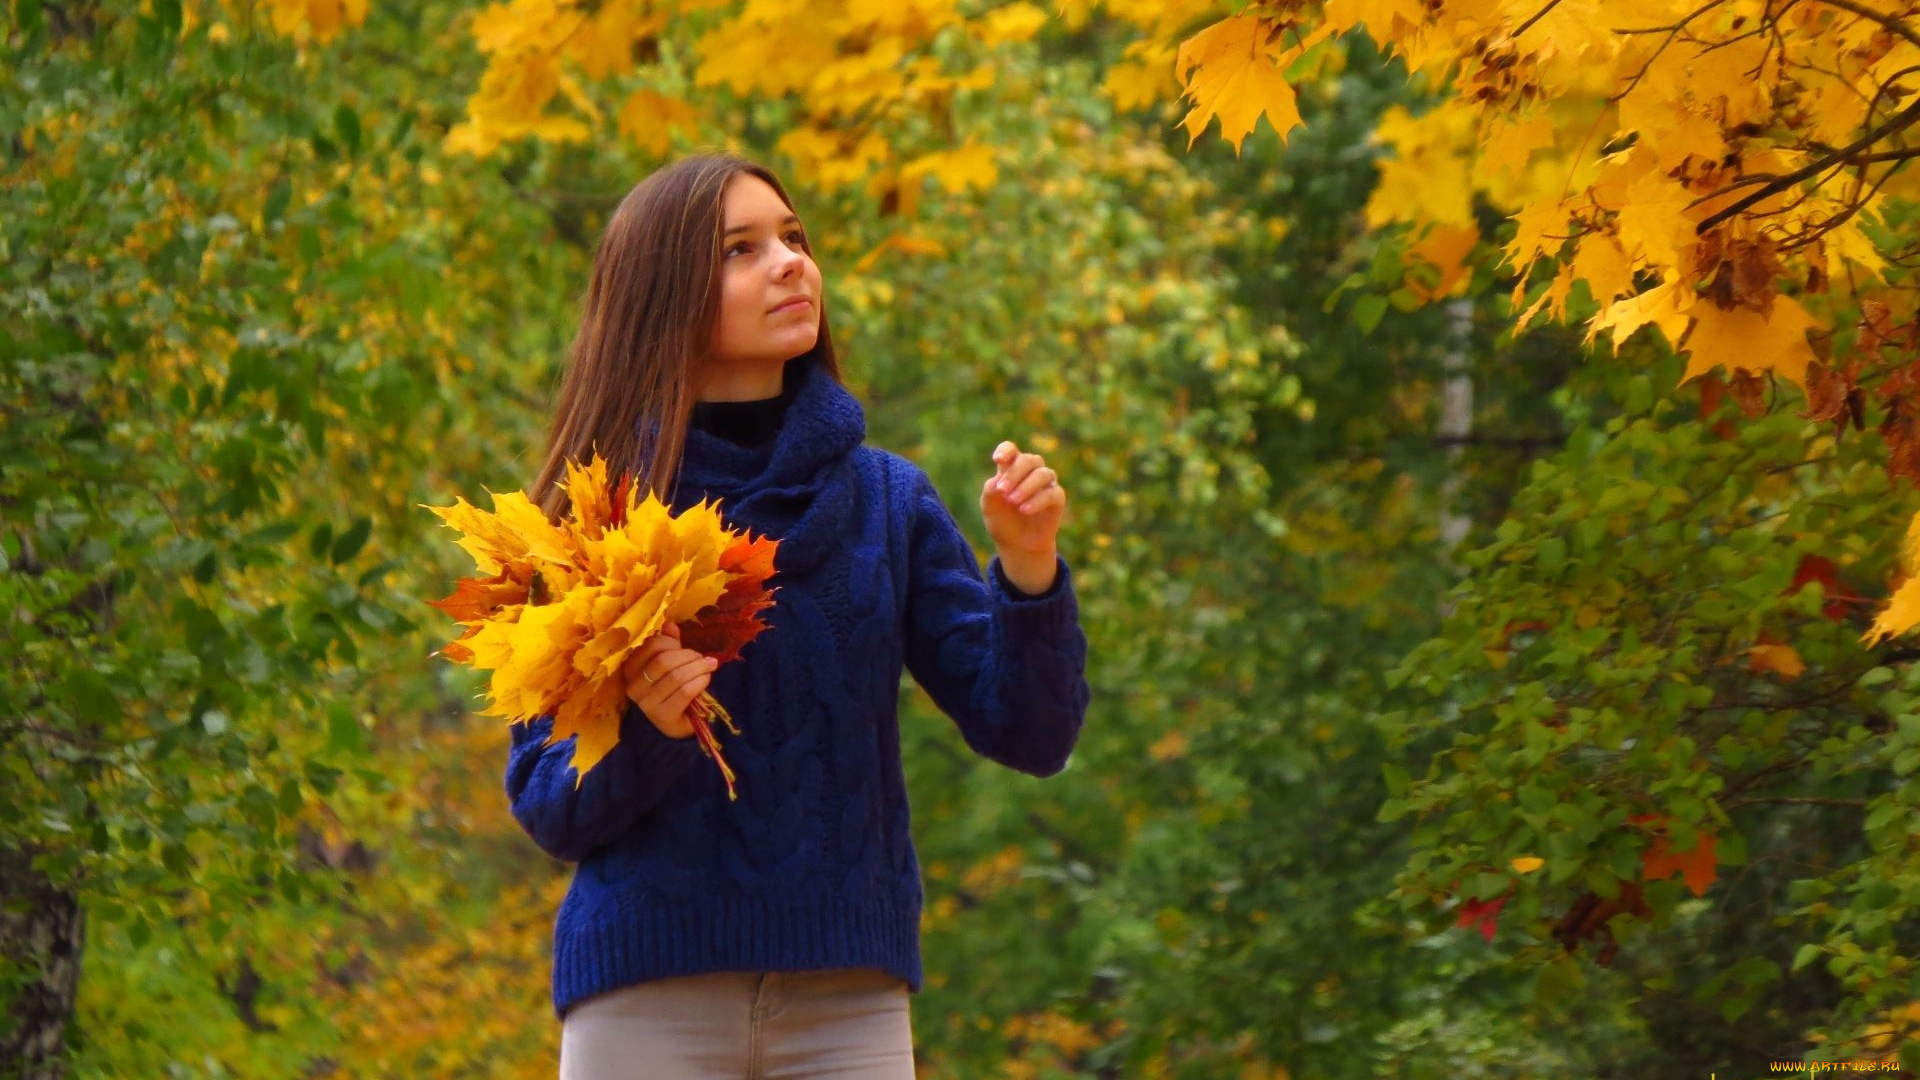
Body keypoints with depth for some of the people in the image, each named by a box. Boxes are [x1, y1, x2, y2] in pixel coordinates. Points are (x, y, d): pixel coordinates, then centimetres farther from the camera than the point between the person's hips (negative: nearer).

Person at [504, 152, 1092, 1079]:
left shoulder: (886, 499, 6)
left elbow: (1027, 735, 2)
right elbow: (546, 809, 0)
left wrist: (1028, 570, -13)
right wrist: (645, 731, -19)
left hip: (848, 997, 1)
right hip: (646, 992, -1)